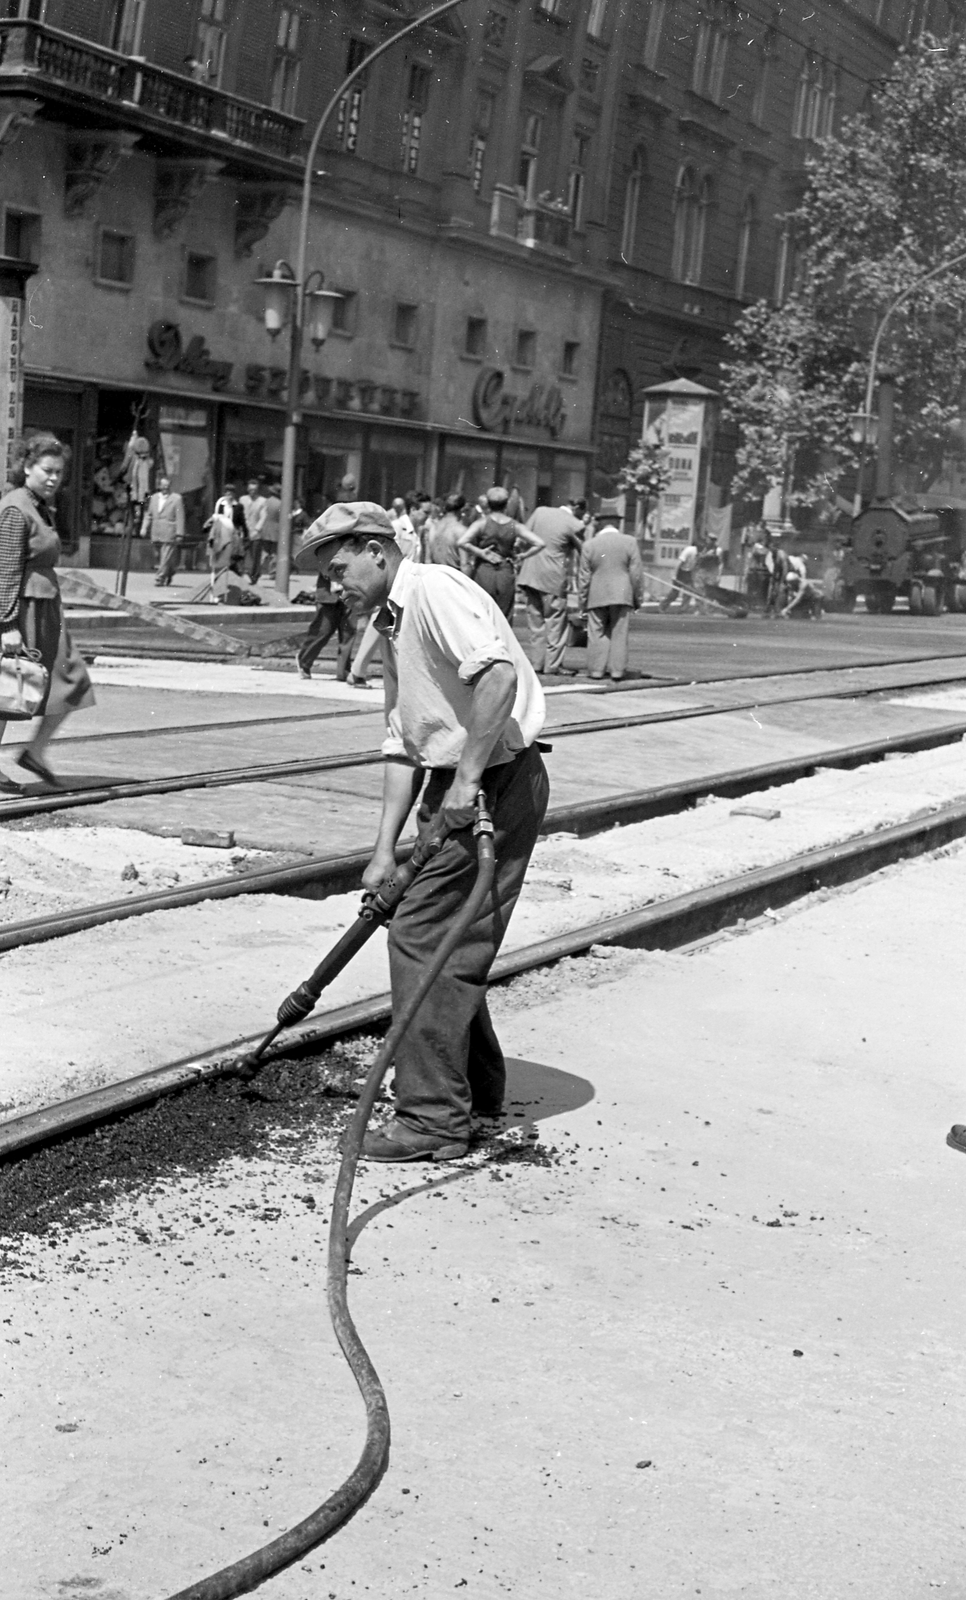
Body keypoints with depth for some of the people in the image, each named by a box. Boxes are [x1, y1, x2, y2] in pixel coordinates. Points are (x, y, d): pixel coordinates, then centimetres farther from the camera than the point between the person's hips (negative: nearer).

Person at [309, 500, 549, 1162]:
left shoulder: (435, 591, -12)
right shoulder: (395, 625, 19)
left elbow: (498, 672, -28)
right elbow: (403, 746, 16)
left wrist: (467, 779, -25)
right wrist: (385, 847, 8)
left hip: (495, 782, -10)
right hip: (457, 785, 10)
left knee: (425, 939, -8)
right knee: (453, 942, 18)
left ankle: (433, 1119, -2)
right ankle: (477, 1088, 33)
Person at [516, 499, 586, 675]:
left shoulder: (539, 511, 5)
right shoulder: (574, 525, -10)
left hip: (530, 573, 5)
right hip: (553, 578, -5)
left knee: (535, 620, 12)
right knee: (556, 621, 3)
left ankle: (537, 663, 14)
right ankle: (553, 665, 2)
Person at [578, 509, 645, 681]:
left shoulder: (589, 545, 0)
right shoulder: (629, 542, -1)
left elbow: (584, 577, 2)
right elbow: (636, 573, -1)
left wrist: (583, 601, 9)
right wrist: (638, 597, 7)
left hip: (597, 596, 0)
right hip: (622, 595, 0)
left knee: (597, 634, 6)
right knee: (619, 634, 4)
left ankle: (596, 670, 3)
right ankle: (617, 671, 1)